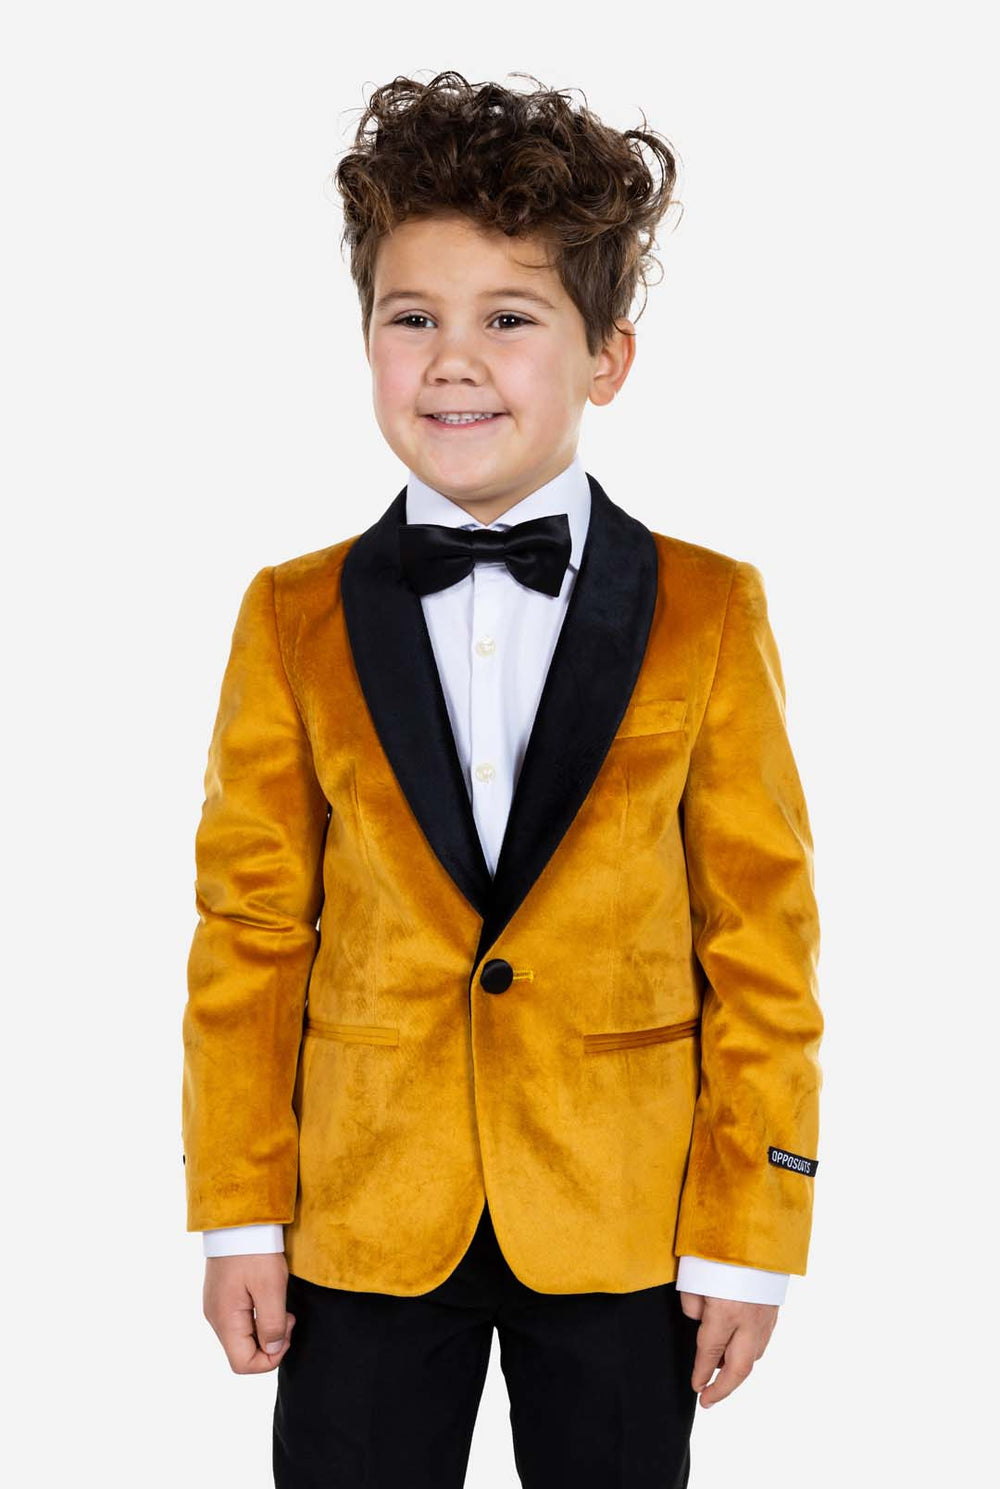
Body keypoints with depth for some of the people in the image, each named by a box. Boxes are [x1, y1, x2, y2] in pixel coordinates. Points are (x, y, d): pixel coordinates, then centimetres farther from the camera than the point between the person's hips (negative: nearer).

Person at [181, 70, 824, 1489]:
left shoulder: (709, 615, -4)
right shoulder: (294, 621, 0)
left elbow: (762, 944, -3)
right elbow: (250, 934, 2)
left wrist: (751, 1236, -3)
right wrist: (237, 1214, 1)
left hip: (621, 1228, -1)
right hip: (364, 1224, 1)